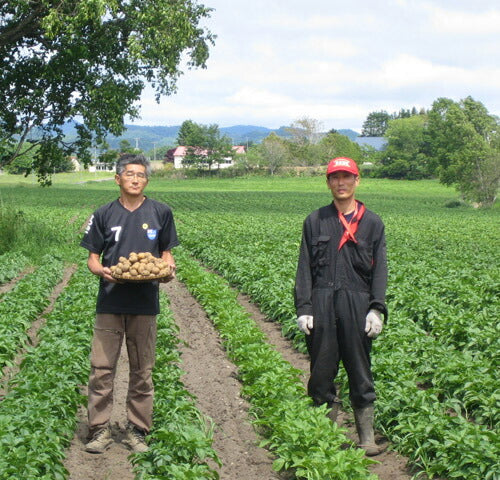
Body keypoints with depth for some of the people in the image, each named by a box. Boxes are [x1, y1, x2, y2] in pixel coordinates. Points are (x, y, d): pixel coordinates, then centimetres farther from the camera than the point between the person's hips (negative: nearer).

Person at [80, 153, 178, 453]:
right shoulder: (104, 215, 5)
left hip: (145, 303, 0)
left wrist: (168, 268, -10)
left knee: (142, 370, 7)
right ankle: (100, 431, 9)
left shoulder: (161, 212, 5)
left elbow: (166, 253, 12)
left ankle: (138, 430, 17)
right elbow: (93, 258, 8)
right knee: (102, 367, -2)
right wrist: (100, 270, -14)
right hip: (110, 302, 0)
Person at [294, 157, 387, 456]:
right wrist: (303, 308, -3)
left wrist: (377, 309, -8)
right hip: (322, 303, 1)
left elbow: (380, 269, 3)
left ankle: (367, 436, 13)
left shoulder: (372, 223, 7)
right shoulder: (315, 221, 9)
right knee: (322, 368, 4)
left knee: (360, 370, 4)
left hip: (357, 304, -1)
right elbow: (305, 267, 7)